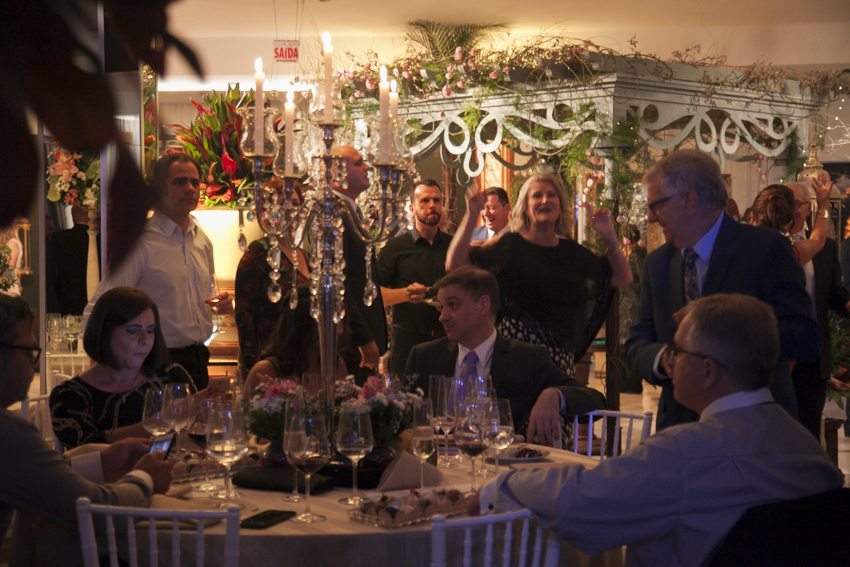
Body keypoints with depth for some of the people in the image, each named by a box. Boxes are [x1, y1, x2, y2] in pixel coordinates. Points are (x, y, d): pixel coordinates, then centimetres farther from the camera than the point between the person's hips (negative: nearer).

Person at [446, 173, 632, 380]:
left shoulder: (570, 250, 13)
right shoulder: (509, 245, 0)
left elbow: (623, 278, 16)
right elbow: (454, 265, -10)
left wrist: (609, 236, 5)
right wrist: (470, 217, -14)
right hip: (514, 351, -4)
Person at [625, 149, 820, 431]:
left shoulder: (766, 248, -8)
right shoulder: (657, 263, 10)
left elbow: (807, 339, -14)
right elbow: (636, 348, 8)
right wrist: (663, 359, -14)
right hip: (680, 424, 5)